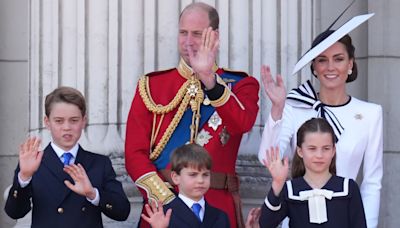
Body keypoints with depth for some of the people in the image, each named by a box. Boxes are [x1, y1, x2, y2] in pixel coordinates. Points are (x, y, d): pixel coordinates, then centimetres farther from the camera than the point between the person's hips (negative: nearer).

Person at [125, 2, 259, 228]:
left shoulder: (240, 84, 5)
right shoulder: (152, 85, 6)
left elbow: (242, 124, -17)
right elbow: (135, 153, 0)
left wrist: (209, 78, -27)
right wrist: (166, 198, -13)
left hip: (218, 208, -1)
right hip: (163, 206, 1)